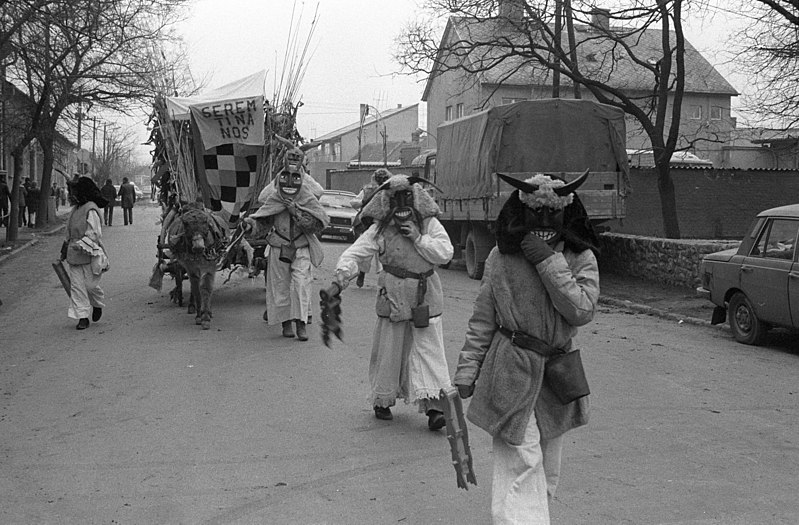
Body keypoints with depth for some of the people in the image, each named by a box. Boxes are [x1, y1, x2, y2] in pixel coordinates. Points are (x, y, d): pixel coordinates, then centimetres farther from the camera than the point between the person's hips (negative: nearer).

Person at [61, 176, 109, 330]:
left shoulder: (91, 209, -14)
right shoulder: (75, 209, 12)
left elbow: (94, 234, -19)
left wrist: (81, 244, -29)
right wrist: (65, 250, 23)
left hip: (90, 255, -8)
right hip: (74, 255, 8)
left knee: (91, 285, 1)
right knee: (76, 286, 3)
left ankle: (97, 306, 31)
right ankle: (82, 317, 9)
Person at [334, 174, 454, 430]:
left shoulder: (430, 225, 3)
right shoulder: (379, 229, 1)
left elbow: (445, 253, -5)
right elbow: (355, 253, -5)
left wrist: (419, 238, -13)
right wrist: (344, 270, -24)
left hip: (426, 300, 0)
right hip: (392, 299, 0)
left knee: (428, 351, -4)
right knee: (388, 351, 9)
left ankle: (433, 405, -3)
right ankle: (382, 401, 25)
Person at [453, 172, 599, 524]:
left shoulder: (580, 258, -1)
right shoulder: (501, 257, -3)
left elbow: (583, 311, -16)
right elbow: (481, 321, 2)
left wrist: (549, 262, -19)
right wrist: (466, 371, 0)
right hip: (511, 375, -3)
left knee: (546, 474, 16)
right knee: (520, 468, -9)